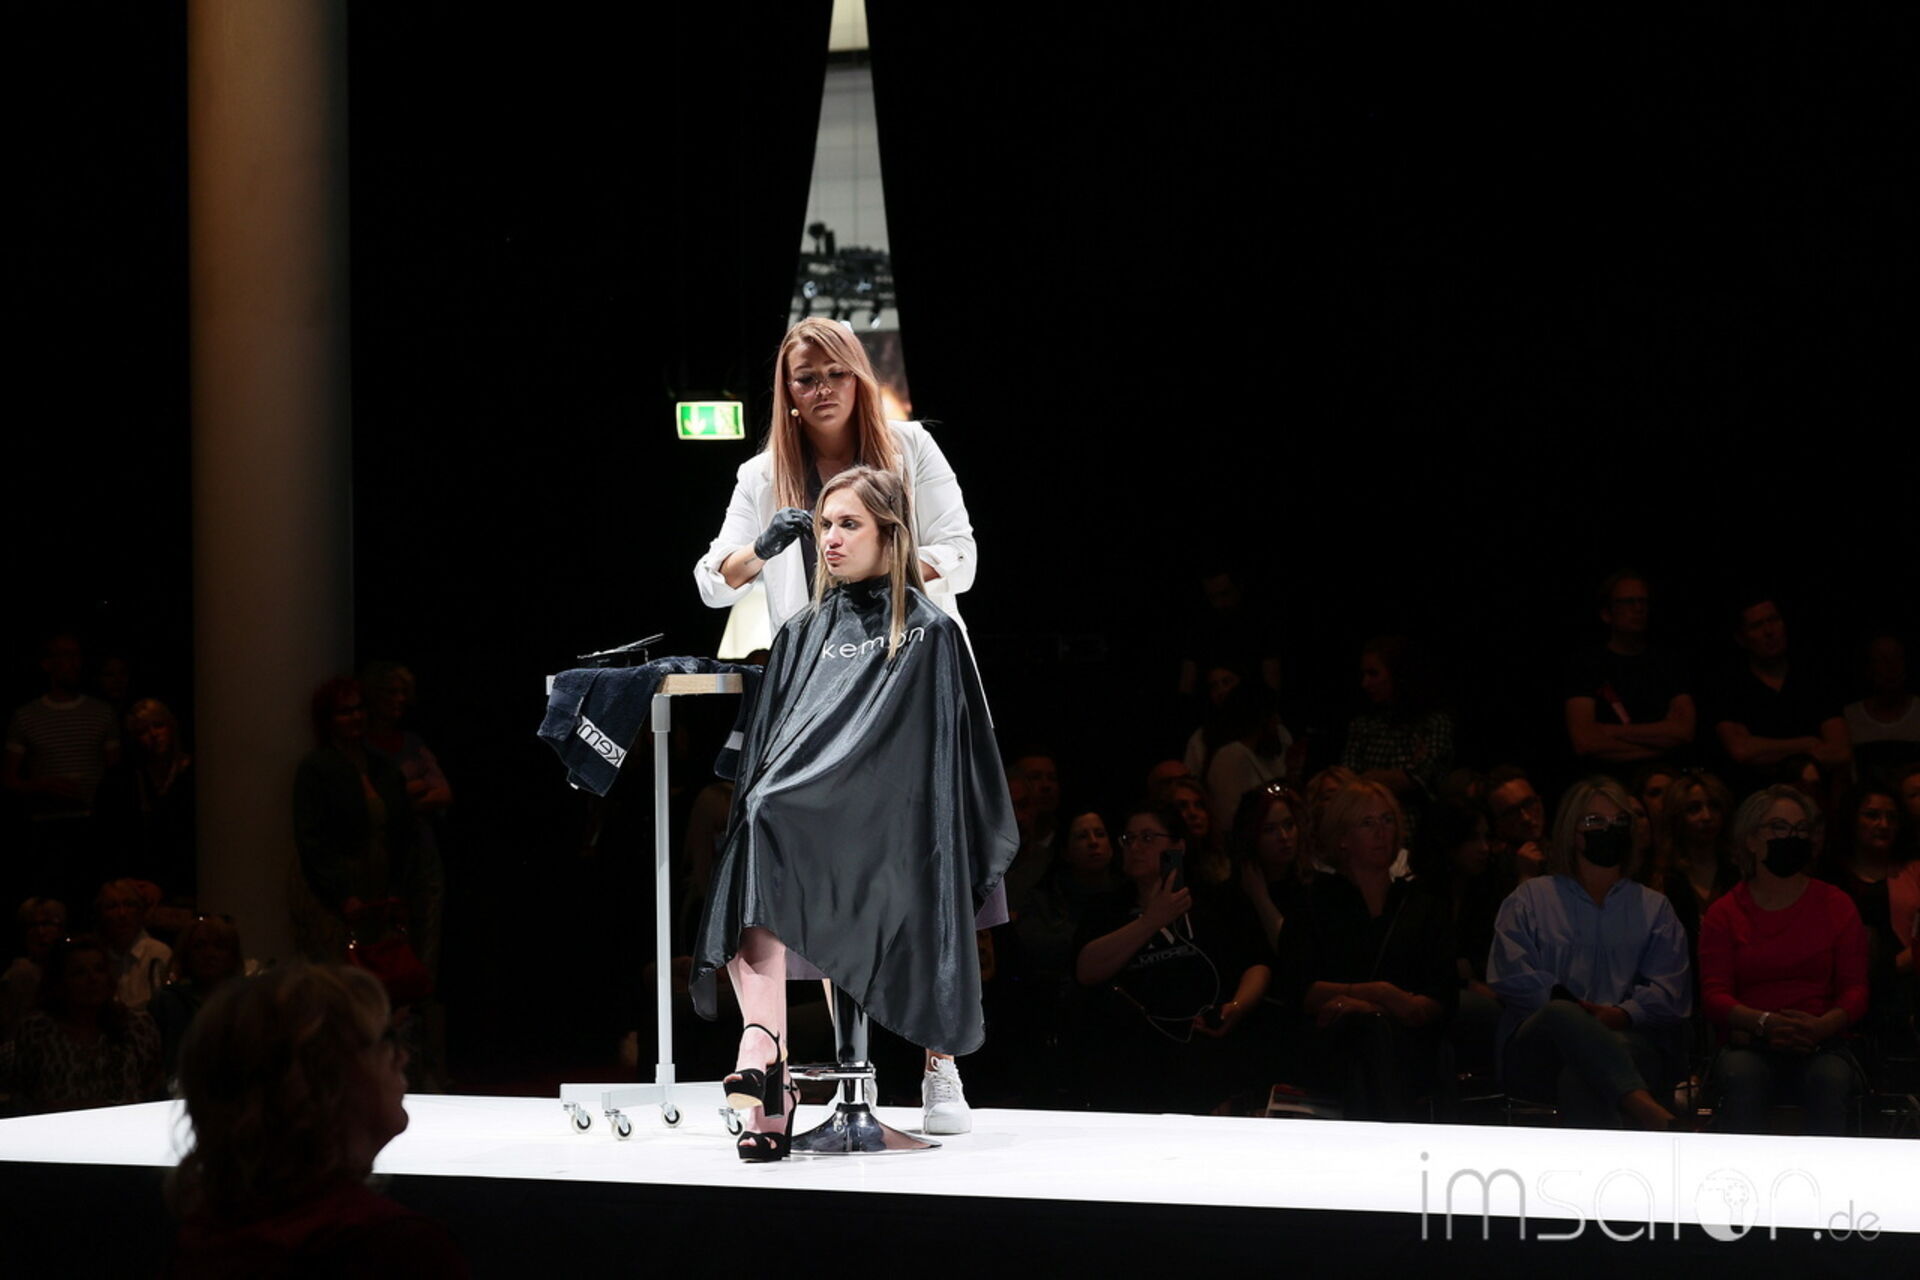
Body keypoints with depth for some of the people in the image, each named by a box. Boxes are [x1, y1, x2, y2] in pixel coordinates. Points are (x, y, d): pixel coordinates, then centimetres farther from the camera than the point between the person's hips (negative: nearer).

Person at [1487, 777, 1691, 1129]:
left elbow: (1669, 989, 10)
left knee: (1582, 1077, -38)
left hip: (1631, 1038, 1)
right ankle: (1642, 1106, -59)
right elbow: (1511, 975, 7)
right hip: (1536, 1048, -1)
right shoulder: (1530, 899, 23)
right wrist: (1574, 1008, -8)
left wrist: (1623, 1014, -11)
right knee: (1562, 1015, -41)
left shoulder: (1654, 907, 26)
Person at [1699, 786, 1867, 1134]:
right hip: (1750, 1046, 0)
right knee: (1741, 1076, -36)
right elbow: (1714, 994, 3)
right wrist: (1766, 1023, -17)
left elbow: (1855, 989, 7)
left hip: (1821, 1045, 0)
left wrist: (1821, 1026, -15)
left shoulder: (1836, 906, 13)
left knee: (1829, 1079, -35)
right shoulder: (1724, 914, 11)